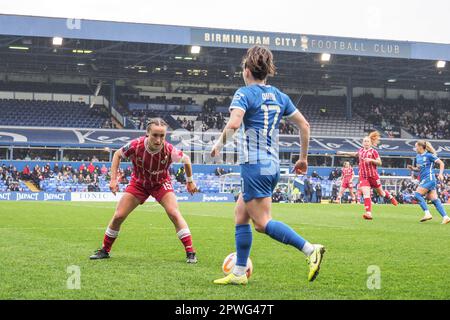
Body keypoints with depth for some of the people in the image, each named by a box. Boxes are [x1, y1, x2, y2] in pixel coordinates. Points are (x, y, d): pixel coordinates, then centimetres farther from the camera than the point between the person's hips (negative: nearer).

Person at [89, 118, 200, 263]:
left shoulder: (169, 150, -32)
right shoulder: (135, 146, -32)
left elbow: (186, 160, -8)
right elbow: (117, 154, -9)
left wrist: (190, 181, 2)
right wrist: (113, 179, -15)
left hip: (161, 183, -1)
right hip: (138, 183, 1)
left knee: (174, 213, -22)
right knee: (118, 216, -2)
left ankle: (190, 252, -13)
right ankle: (104, 250, 19)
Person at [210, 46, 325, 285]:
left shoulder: (245, 94, -8)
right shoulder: (279, 96, 13)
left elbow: (233, 124, -25)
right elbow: (304, 125, 13)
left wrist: (220, 143, -7)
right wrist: (303, 158, 21)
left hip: (254, 165, -8)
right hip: (272, 165, 8)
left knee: (262, 223, -7)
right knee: (240, 216, 16)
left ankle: (310, 250, -18)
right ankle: (239, 273, 17)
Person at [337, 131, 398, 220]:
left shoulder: (373, 151, -6)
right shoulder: (361, 150, 9)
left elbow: (379, 162, -8)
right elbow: (355, 154, 33)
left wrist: (371, 160, -23)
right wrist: (344, 153, 36)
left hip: (373, 175, -3)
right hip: (363, 176, 3)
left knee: (380, 193, 14)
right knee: (366, 194, -15)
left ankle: (391, 197, 46)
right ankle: (368, 213, -22)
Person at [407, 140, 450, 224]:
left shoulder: (429, 155, -8)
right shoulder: (418, 156, 16)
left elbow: (441, 163, -5)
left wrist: (440, 174, -16)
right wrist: (413, 168, 6)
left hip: (429, 178, -8)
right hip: (423, 179, 8)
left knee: (417, 194, -15)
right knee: (434, 199, 2)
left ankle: (427, 213, -16)